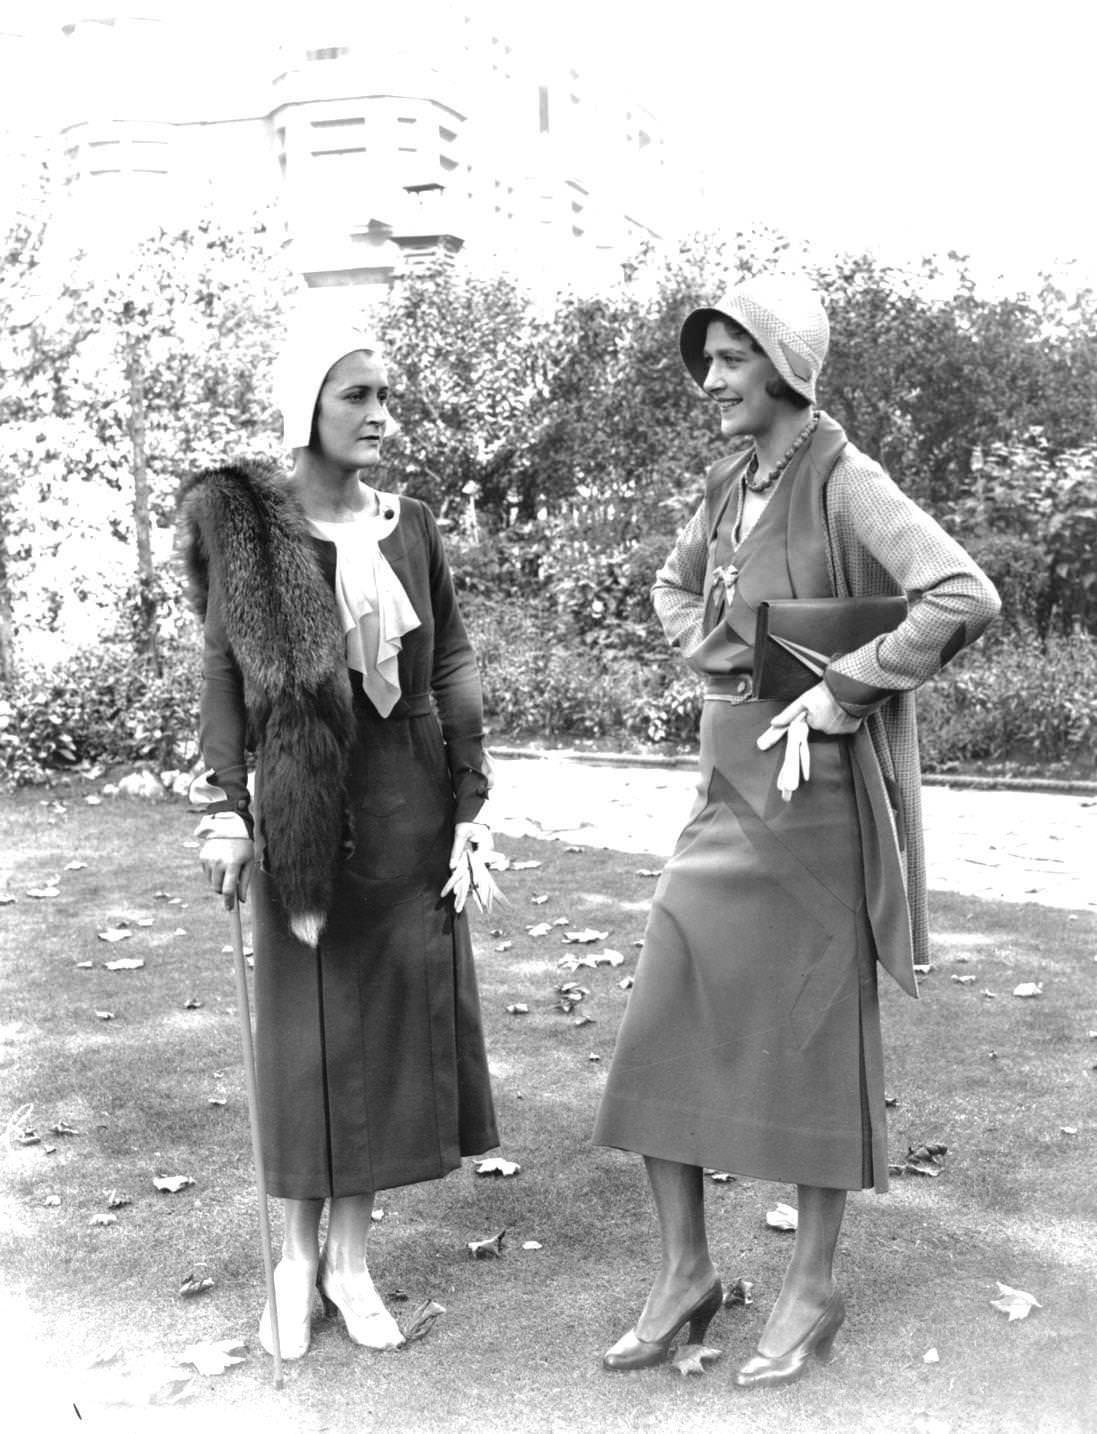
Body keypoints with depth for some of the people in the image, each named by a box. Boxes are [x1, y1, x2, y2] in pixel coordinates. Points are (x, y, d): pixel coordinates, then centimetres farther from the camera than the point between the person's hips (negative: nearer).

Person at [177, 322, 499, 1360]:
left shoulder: (411, 527, 3)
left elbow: (453, 670, 4)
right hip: (302, 811, -2)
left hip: (409, 811, 3)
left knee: (395, 1019, 7)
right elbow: (224, 672, -2)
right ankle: (296, 1254, 23)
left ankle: (351, 1255, 22)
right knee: (305, 1029, 6)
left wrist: (471, 807, -1)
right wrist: (224, 807, -11)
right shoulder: (244, 522, -3)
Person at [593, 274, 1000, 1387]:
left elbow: (965, 598, -28)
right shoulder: (727, 485, 8)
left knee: (817, 1037, 6)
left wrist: (838, 693, -22)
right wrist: (709, 653, 7)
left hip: (815, 800, -7)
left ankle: (812, 1288, 24)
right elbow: (673, 587, 27)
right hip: (727, 793, 7)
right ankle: (684, 1273, 22)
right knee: (663, 1030, 7)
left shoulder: (845, 485, -14)